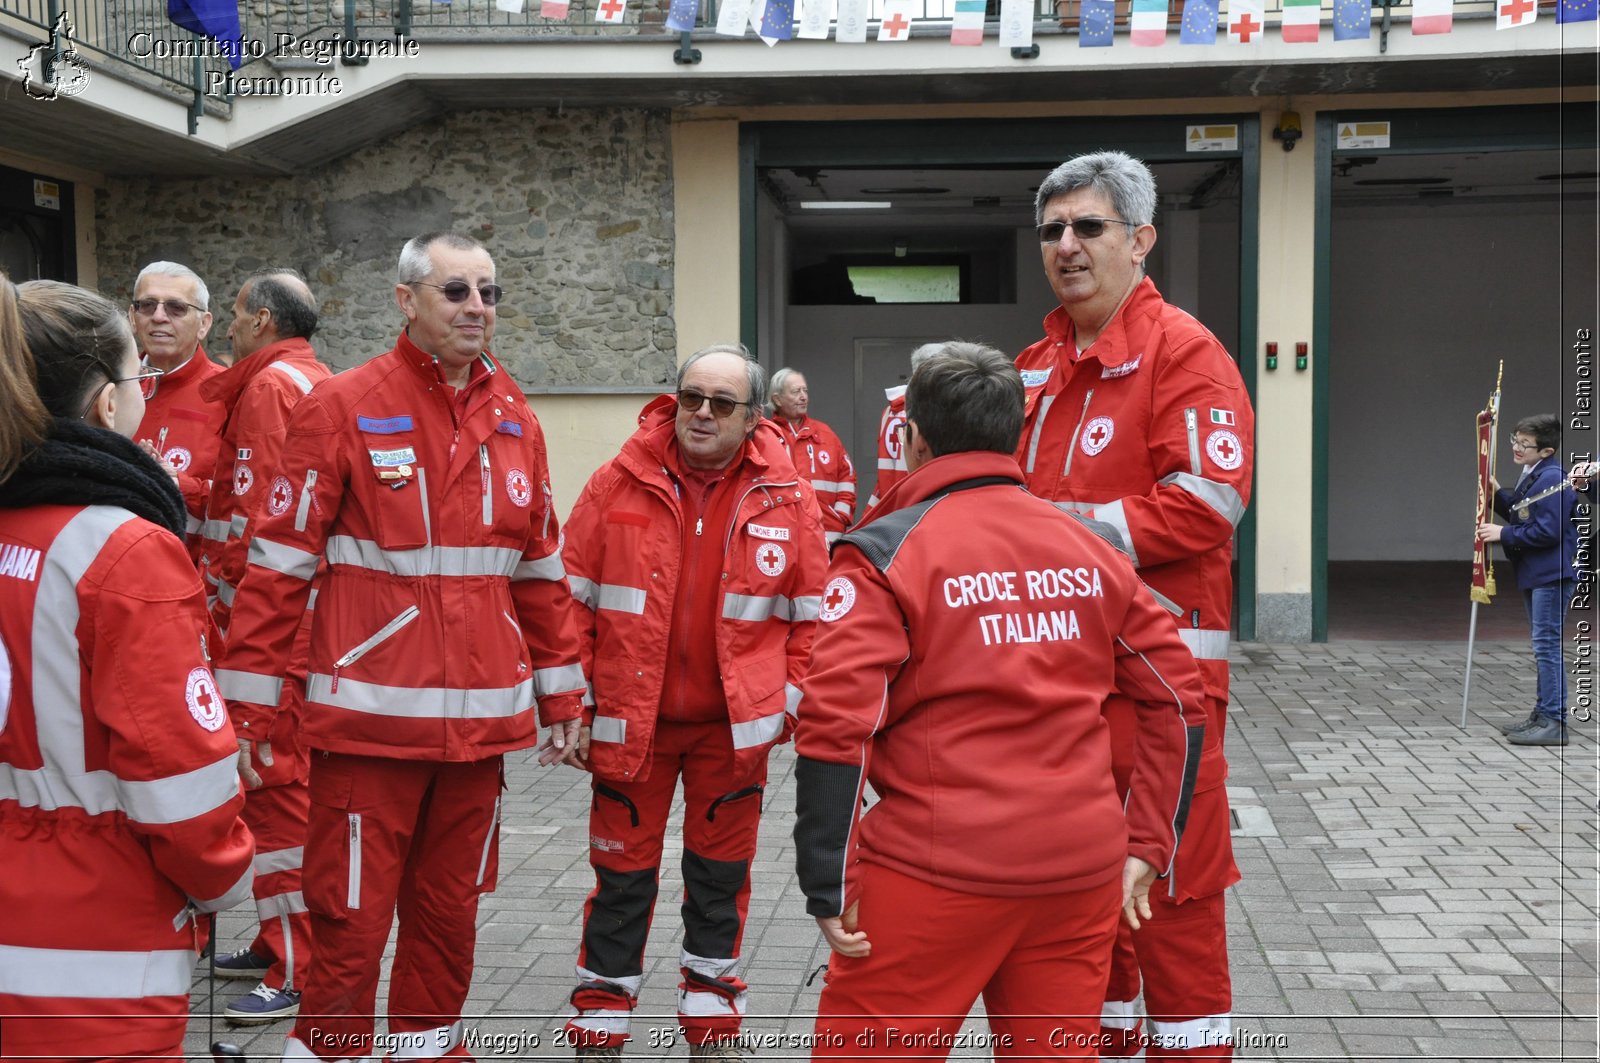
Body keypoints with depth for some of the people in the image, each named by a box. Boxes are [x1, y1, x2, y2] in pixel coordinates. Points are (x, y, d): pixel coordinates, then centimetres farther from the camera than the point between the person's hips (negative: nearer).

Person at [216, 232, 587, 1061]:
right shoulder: (342, 407, -6)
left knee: (449, 913, 15)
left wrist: (561, 690, 15)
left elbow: (540, 570, 15)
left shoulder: (515, 421, 9)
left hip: (479, 719, 5)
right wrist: (247, 704, -8)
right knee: (351, 923, 0)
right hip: (370, 716, -5)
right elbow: (279, 564, -6)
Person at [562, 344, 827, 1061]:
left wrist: (786, 704, -1)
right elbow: (572, 600, -2)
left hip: (735, 726, 1)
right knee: (622, 879, 9)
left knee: (719, 878, 14)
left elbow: (809, 615, 3)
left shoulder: (786, 498, -3)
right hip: (629, 722, -1)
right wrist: (574, 706, -4)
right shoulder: (617, 485, -5)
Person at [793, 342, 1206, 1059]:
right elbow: (1175, 697, 12)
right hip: (1083, 869, 5)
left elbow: (836, 722, -15)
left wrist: (829, 885, -10)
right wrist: (1147, 843, 16)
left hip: (938, 870, -5)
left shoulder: (885, 551, -6)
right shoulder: (1091, 549, 10)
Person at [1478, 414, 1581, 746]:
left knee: (1547, 645, -8)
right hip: (1535, 573, 11)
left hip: (1552, 573, -11)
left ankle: (1554, 722, -4)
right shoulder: (1531, 475, 12)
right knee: (1543, 646, 16)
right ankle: (1543, 715, 25)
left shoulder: (1552, 480, -19)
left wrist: (1504, 534, -17)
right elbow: (1521, 515, 17)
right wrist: (1498, 494, 5)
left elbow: (1547, 531, -24)